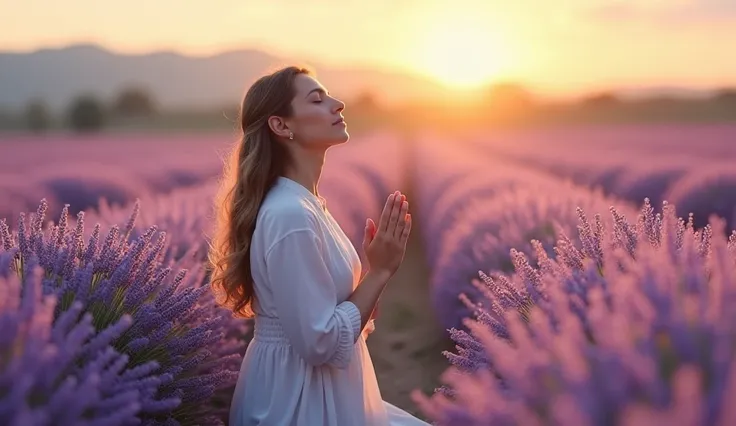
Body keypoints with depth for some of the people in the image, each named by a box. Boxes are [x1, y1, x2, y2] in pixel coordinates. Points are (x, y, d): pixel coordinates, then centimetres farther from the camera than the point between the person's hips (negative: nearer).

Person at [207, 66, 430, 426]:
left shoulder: (304, 203, 7)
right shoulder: (291, 214, -24)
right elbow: (322, 343, -24)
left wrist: (375, 265, 1)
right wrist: (380, 271, -17)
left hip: (319, 387, 9)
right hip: (298, 397, -9)